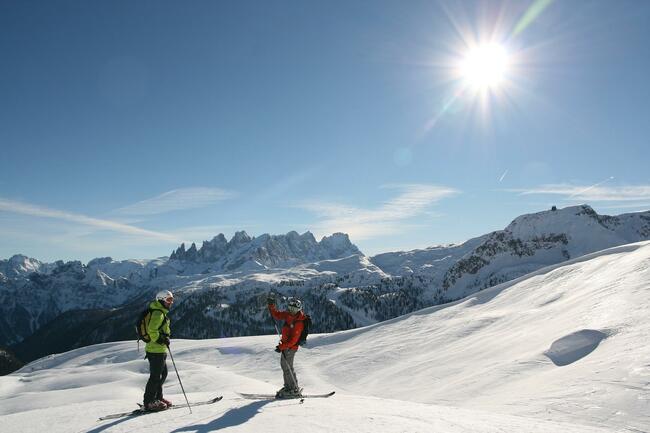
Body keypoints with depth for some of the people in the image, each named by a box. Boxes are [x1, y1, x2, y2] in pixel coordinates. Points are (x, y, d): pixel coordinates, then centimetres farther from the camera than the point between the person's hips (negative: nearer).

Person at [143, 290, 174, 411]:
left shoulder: (161, 312, 17)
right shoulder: (158, 313, -16)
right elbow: (152, 331, -24)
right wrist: (162, 340, -21)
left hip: (159, 350, 11)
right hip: (157, 350, -11)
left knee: (163, 374, 18)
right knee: (156, 376, -3)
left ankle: (157, 398, 28)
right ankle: (149, 402, 5)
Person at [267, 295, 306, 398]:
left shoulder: (299, 323, -28)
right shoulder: (289, 315, -3)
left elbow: (293, 340, -27)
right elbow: (277, 315, 10)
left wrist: (281, 347, -28)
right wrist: (271, 306, -4)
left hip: (291, 347, -9)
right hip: (285, 344, 9)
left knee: (287, 367, -3)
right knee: (284, 365, 18)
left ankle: (294, 390, 9)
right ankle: (288, 386, 31)